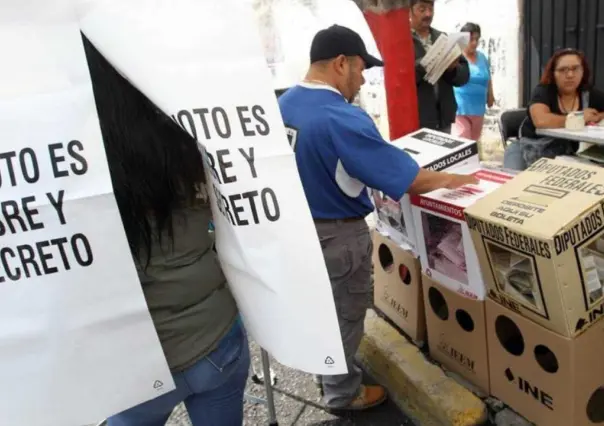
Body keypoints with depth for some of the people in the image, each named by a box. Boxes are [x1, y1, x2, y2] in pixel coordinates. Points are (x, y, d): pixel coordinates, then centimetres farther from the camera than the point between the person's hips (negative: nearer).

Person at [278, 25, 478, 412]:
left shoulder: (283, 104, -1)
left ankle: (330, 373, 51)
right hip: (336, 235, -9)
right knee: (343, 316, 12)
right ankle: (343, 394, 33)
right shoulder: (342, 118, -28)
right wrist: (451, 180, -7)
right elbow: (405, 176, -25)